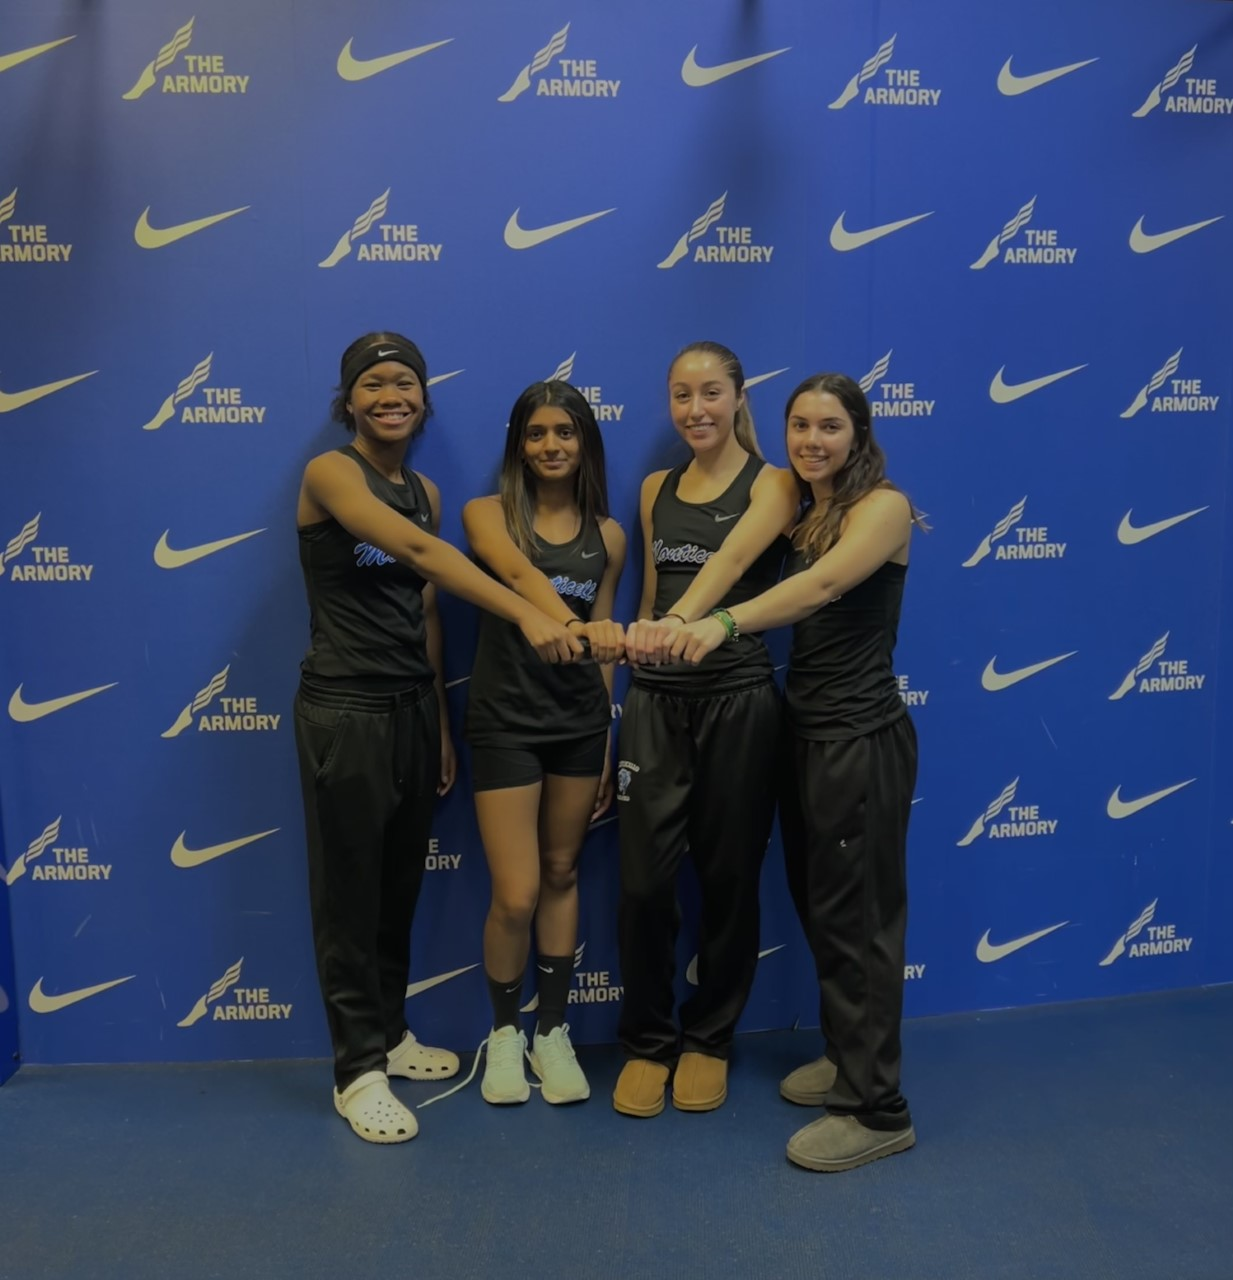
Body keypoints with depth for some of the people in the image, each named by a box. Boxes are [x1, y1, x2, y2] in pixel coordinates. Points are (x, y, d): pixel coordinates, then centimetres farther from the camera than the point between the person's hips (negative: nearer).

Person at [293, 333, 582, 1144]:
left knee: (401, 882, 16)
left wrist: (441, 719, 12)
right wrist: (526, 615, -37)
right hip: (346, 710, -7)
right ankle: (357, 1069, 15)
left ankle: (390, 1032, 32)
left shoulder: (425, 491, 11)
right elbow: (418, 550, -28)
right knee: (350, 890, 3)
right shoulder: (330, 473, -12)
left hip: (413, 708, 7)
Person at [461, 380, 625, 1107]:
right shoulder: (486, 513, -5)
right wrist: (577, 625, -47)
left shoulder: (607, 535, 4)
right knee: (515, 897, -2)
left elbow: (603, 645, 7)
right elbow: (520, 575, -27)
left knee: (562, 876, 13)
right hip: (506, 720, -3)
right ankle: (505, 1032, 23)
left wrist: (608, 744, 8)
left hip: (581, 721, 3)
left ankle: (554, 1032, 28)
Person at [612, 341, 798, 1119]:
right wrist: (644, 631, 3)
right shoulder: (656, 489, 12)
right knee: (644, 882, 1)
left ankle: (710, 1040, 27)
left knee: (729, 879, 7)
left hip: (738, 699, -3)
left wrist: (684, 620, -41)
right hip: (656, 701, 4)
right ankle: (648, 1041, 22)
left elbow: (733, 558, -24)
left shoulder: (772, 484, -4)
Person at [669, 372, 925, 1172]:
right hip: (806, 727, 8)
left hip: (861, 736, -8)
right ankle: (849, 1059, 35)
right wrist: (672, 629, -10)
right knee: (818, 906, 17)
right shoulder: (801, 511, 14)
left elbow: (825, 583, -30)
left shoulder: (883, 506, -12)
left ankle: (879, 1112, 10)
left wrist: (725, 623, -45)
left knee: (856, 918, -2)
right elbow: (791, 598, 3)